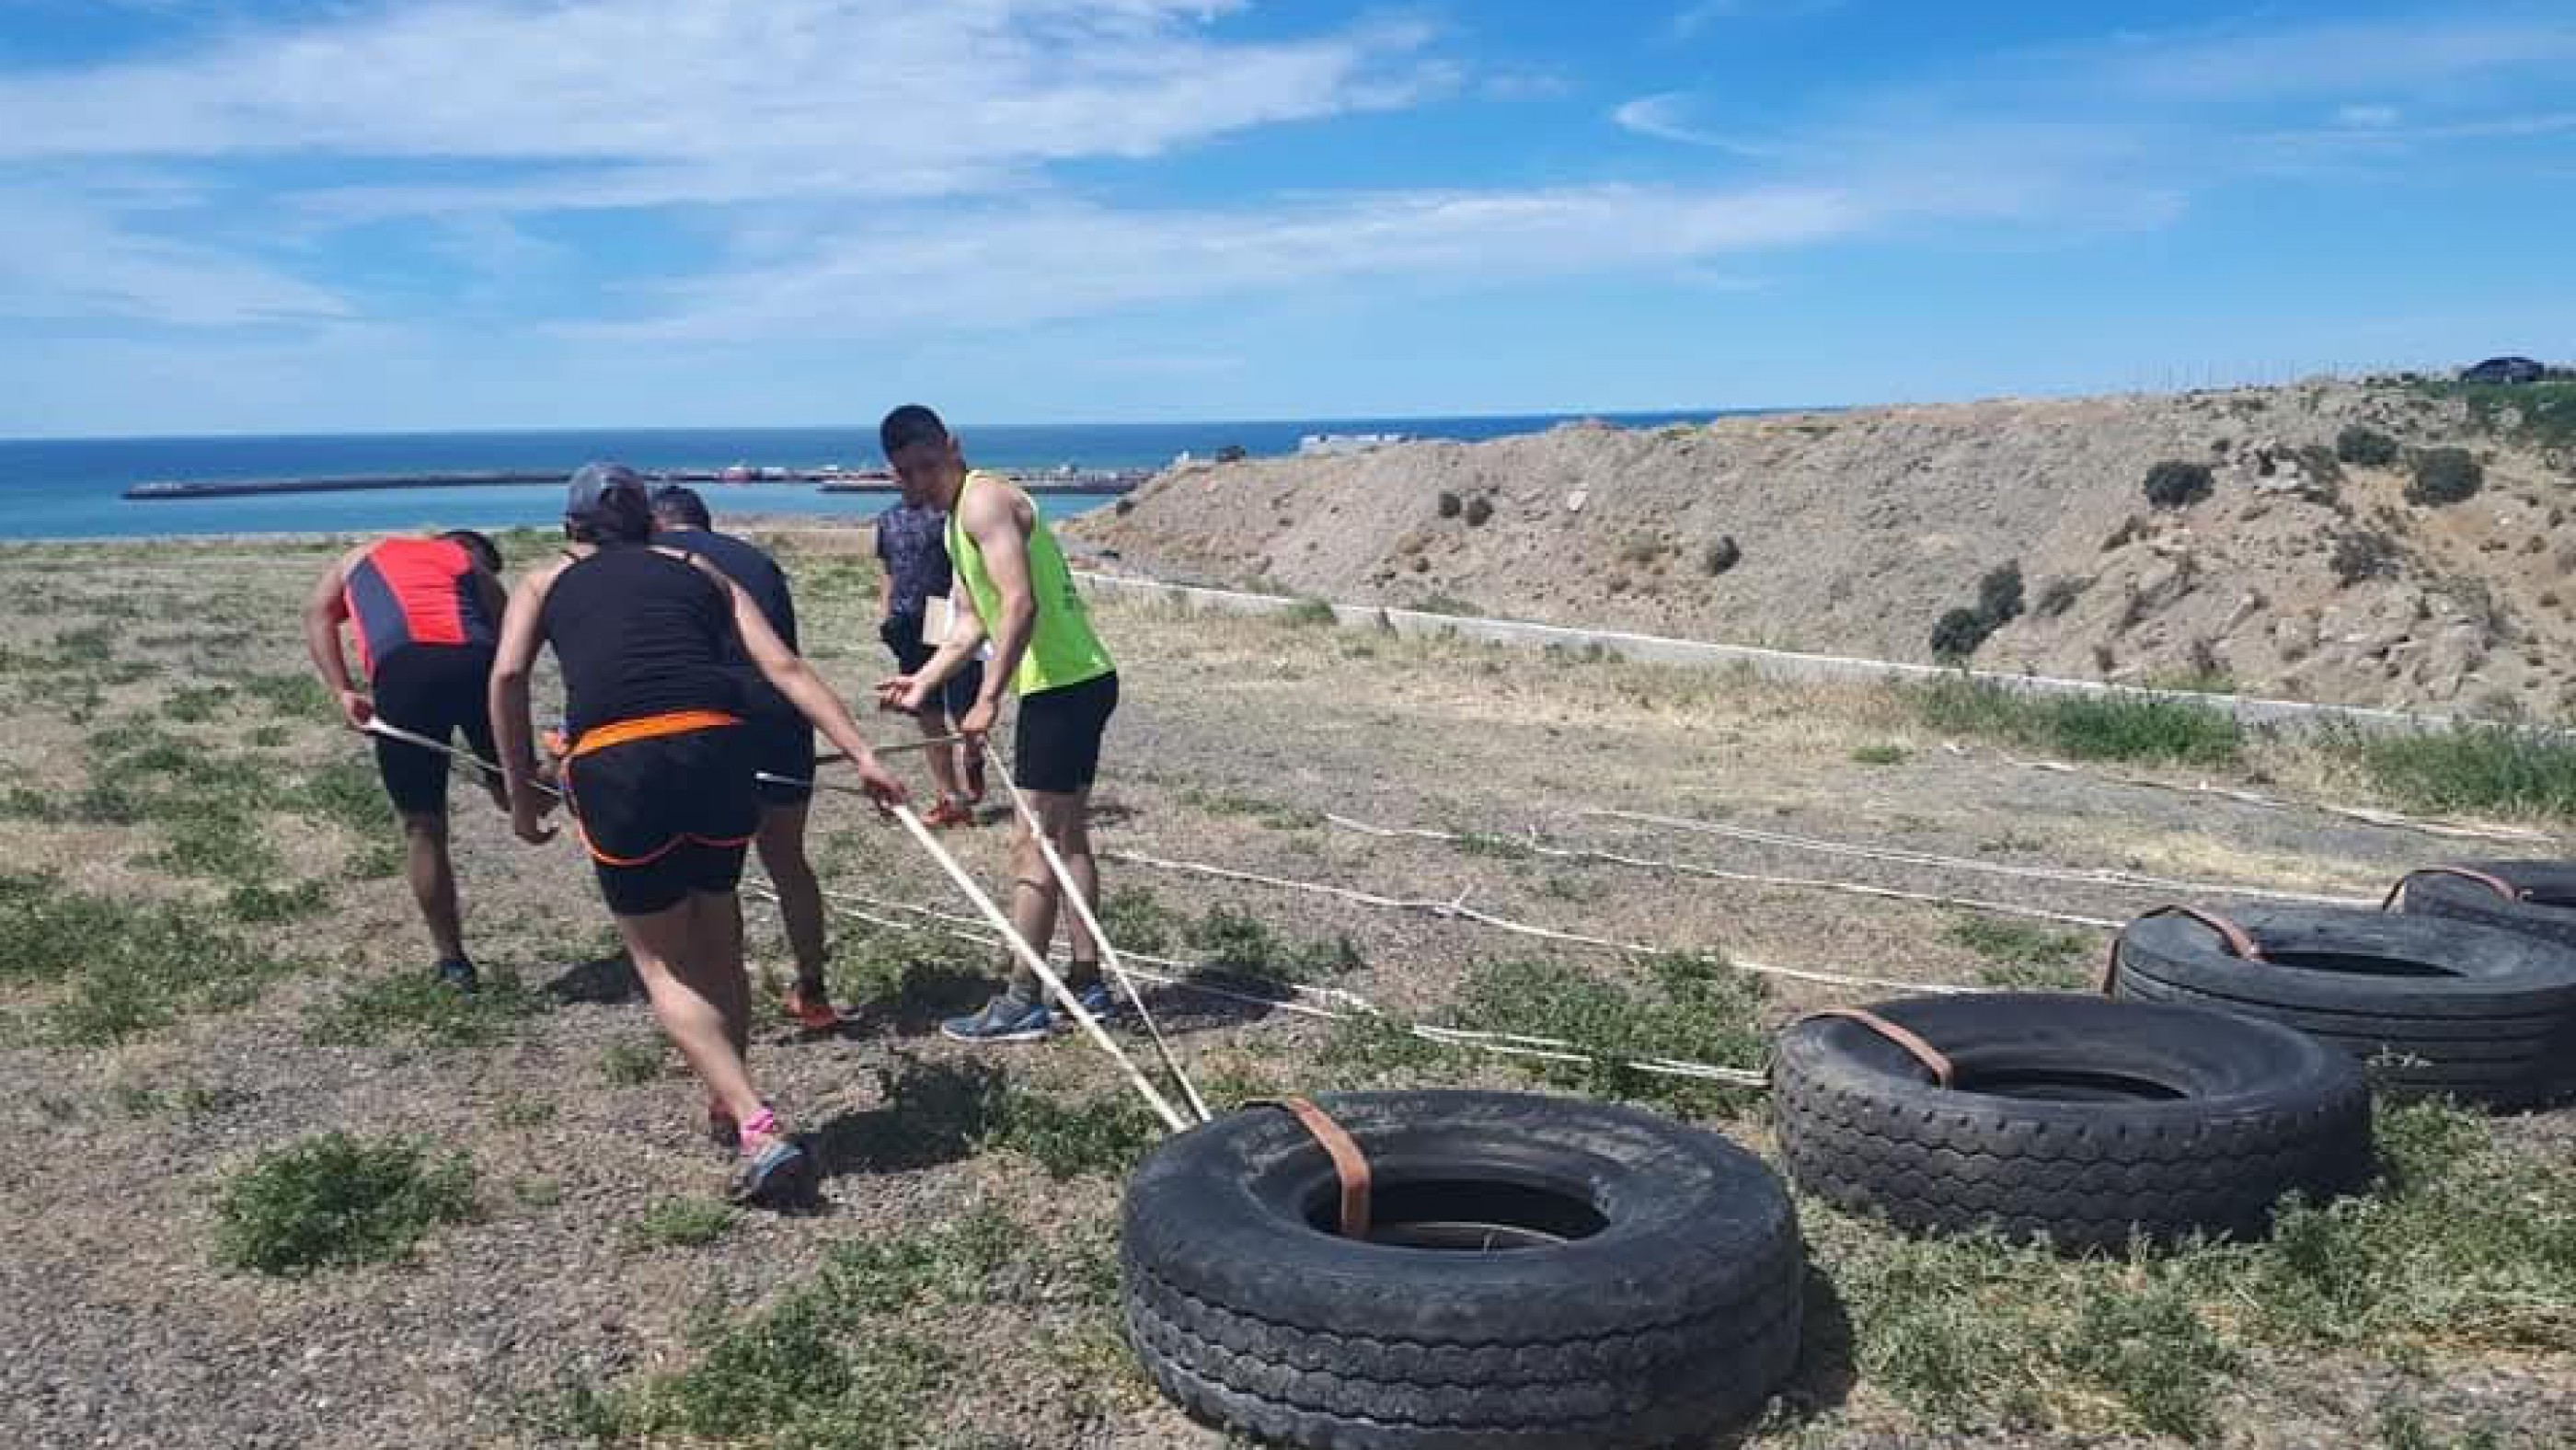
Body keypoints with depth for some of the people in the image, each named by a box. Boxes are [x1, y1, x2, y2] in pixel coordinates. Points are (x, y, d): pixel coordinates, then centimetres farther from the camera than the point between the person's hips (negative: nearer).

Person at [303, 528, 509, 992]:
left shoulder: (362, 556, 37)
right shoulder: (478, 570, 32)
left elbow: (316, 613, 19)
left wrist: (342, 691, 9)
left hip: (401, 670, 0)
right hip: (474, 661, 0)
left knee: (423, 827, 12)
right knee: (512, 794, 25)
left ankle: (453, 961, 19)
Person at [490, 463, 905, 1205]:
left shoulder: (546, 582, 23)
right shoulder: (698, 571, 26)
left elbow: (507, 675, 4)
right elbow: (783, 665, 14)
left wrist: (521, 793, 11)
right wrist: (862, 755, 9)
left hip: (616, 761, -2)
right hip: (717, 746, 2)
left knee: (663, 961, 10)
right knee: (717, 938, 24)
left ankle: (759, 1127, -4)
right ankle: (729, 1108, 34)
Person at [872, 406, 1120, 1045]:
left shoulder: (985, 499, -13)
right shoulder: (957, 520, 18)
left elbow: (1020, 604, -24)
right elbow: (970, 625, 18)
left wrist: (988, 699, -26)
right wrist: (923, 681, 5)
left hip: (1063, 685, -11)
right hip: (1079, 681, 11)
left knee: (1032, 845, -5)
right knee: (1067, 835, 16)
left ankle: (1022, 1003, 1)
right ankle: (1087, 981, 24)